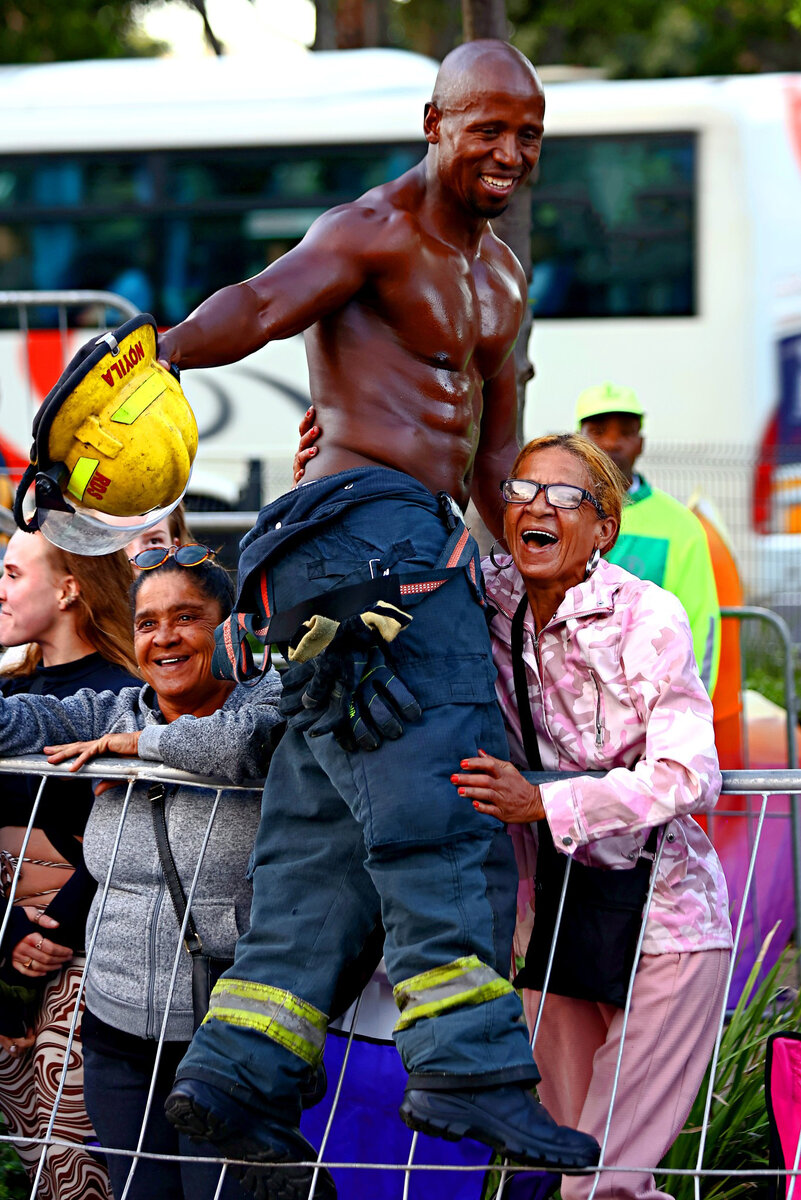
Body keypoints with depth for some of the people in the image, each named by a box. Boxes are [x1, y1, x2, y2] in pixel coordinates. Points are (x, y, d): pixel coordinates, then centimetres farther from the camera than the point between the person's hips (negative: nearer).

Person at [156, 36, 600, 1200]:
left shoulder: (500, 277, 25)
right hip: (369, 525, -10)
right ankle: (467, 1064, -21)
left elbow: (495, 451, 31)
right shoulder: (376, 232, -4)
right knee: (443, 795, -17)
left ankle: (238, 1068, 6)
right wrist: (154, 350, -39)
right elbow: (265, 301, -22)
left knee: (331, 830, 6)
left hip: (422, 546, 10)